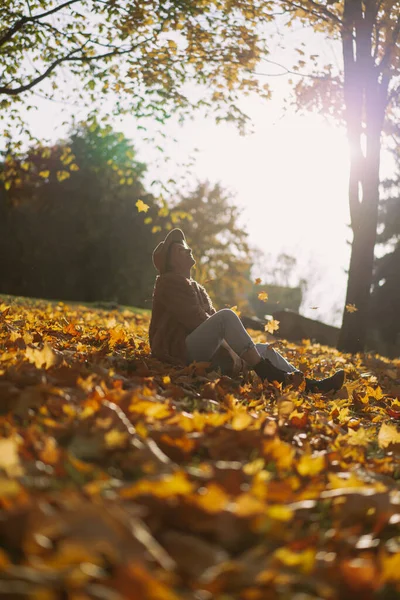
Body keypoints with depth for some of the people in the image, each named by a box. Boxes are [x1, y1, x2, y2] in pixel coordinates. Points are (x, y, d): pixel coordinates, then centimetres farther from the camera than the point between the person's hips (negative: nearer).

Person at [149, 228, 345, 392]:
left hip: (205, 352, 9)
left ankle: (310, 384, -21)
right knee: (227, 315, -29)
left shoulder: (196, 288, 25)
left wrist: (232, 350, -6)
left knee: (264, 349, -3)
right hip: (181, 350, -9)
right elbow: (196, 320, -13)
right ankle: (266, 373, -37)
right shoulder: (169, 283, -2)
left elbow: (212, 320, 12)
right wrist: (230, 347, -13)